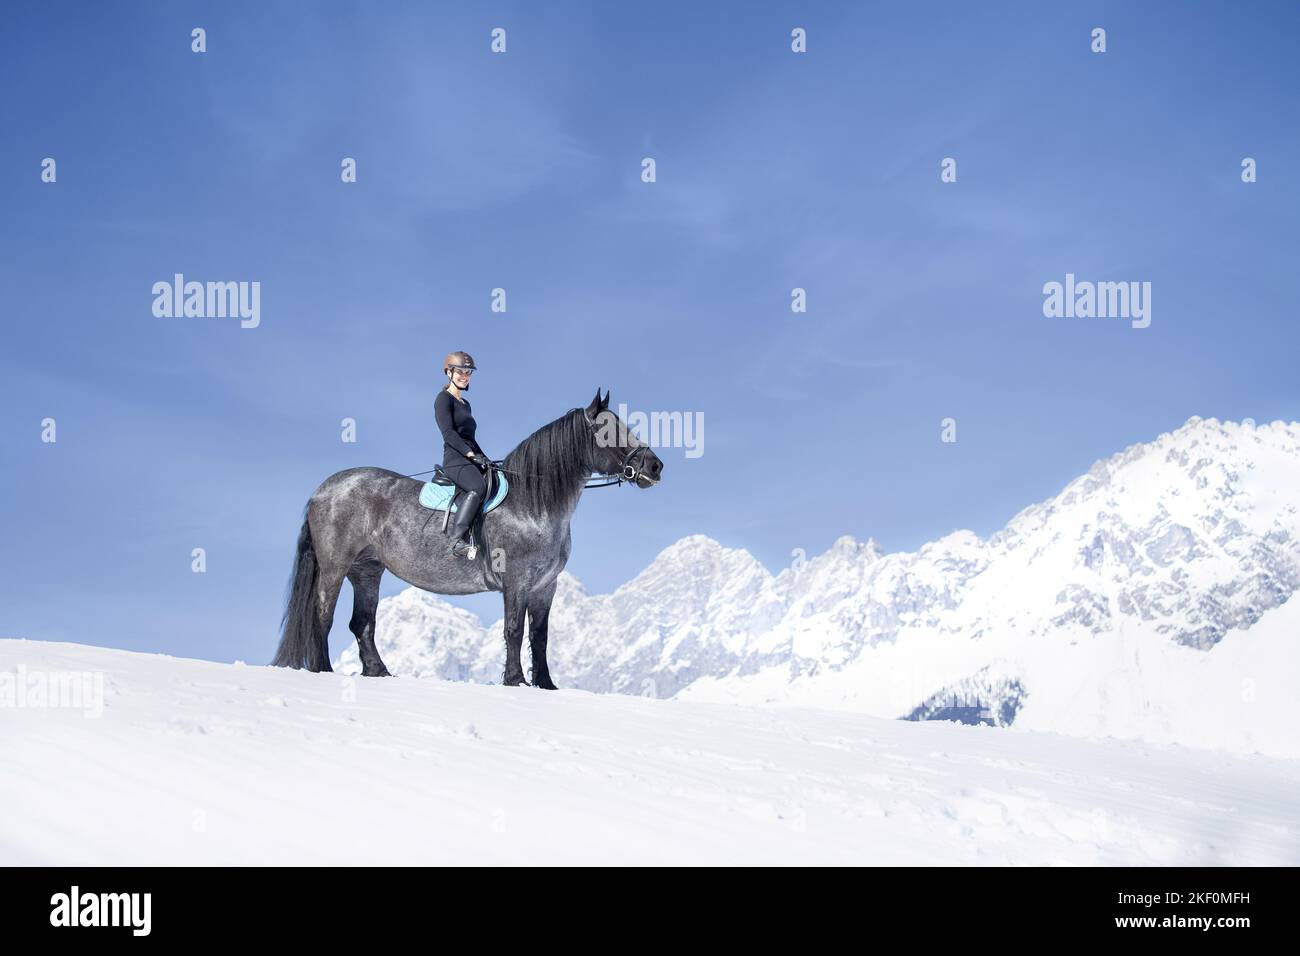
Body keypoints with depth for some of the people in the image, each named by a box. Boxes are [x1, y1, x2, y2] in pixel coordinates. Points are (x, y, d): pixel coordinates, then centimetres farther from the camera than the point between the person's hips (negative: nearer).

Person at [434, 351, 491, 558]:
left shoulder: (465, 404, 26)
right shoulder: (444, 399, 0)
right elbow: (448, 433, -13)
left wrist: (486, 460, 18)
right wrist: (472, 454, -21)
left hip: (470, 461, 10)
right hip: (455, 460, -10)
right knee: (479, 487, -35)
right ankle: (458, 540, -43)